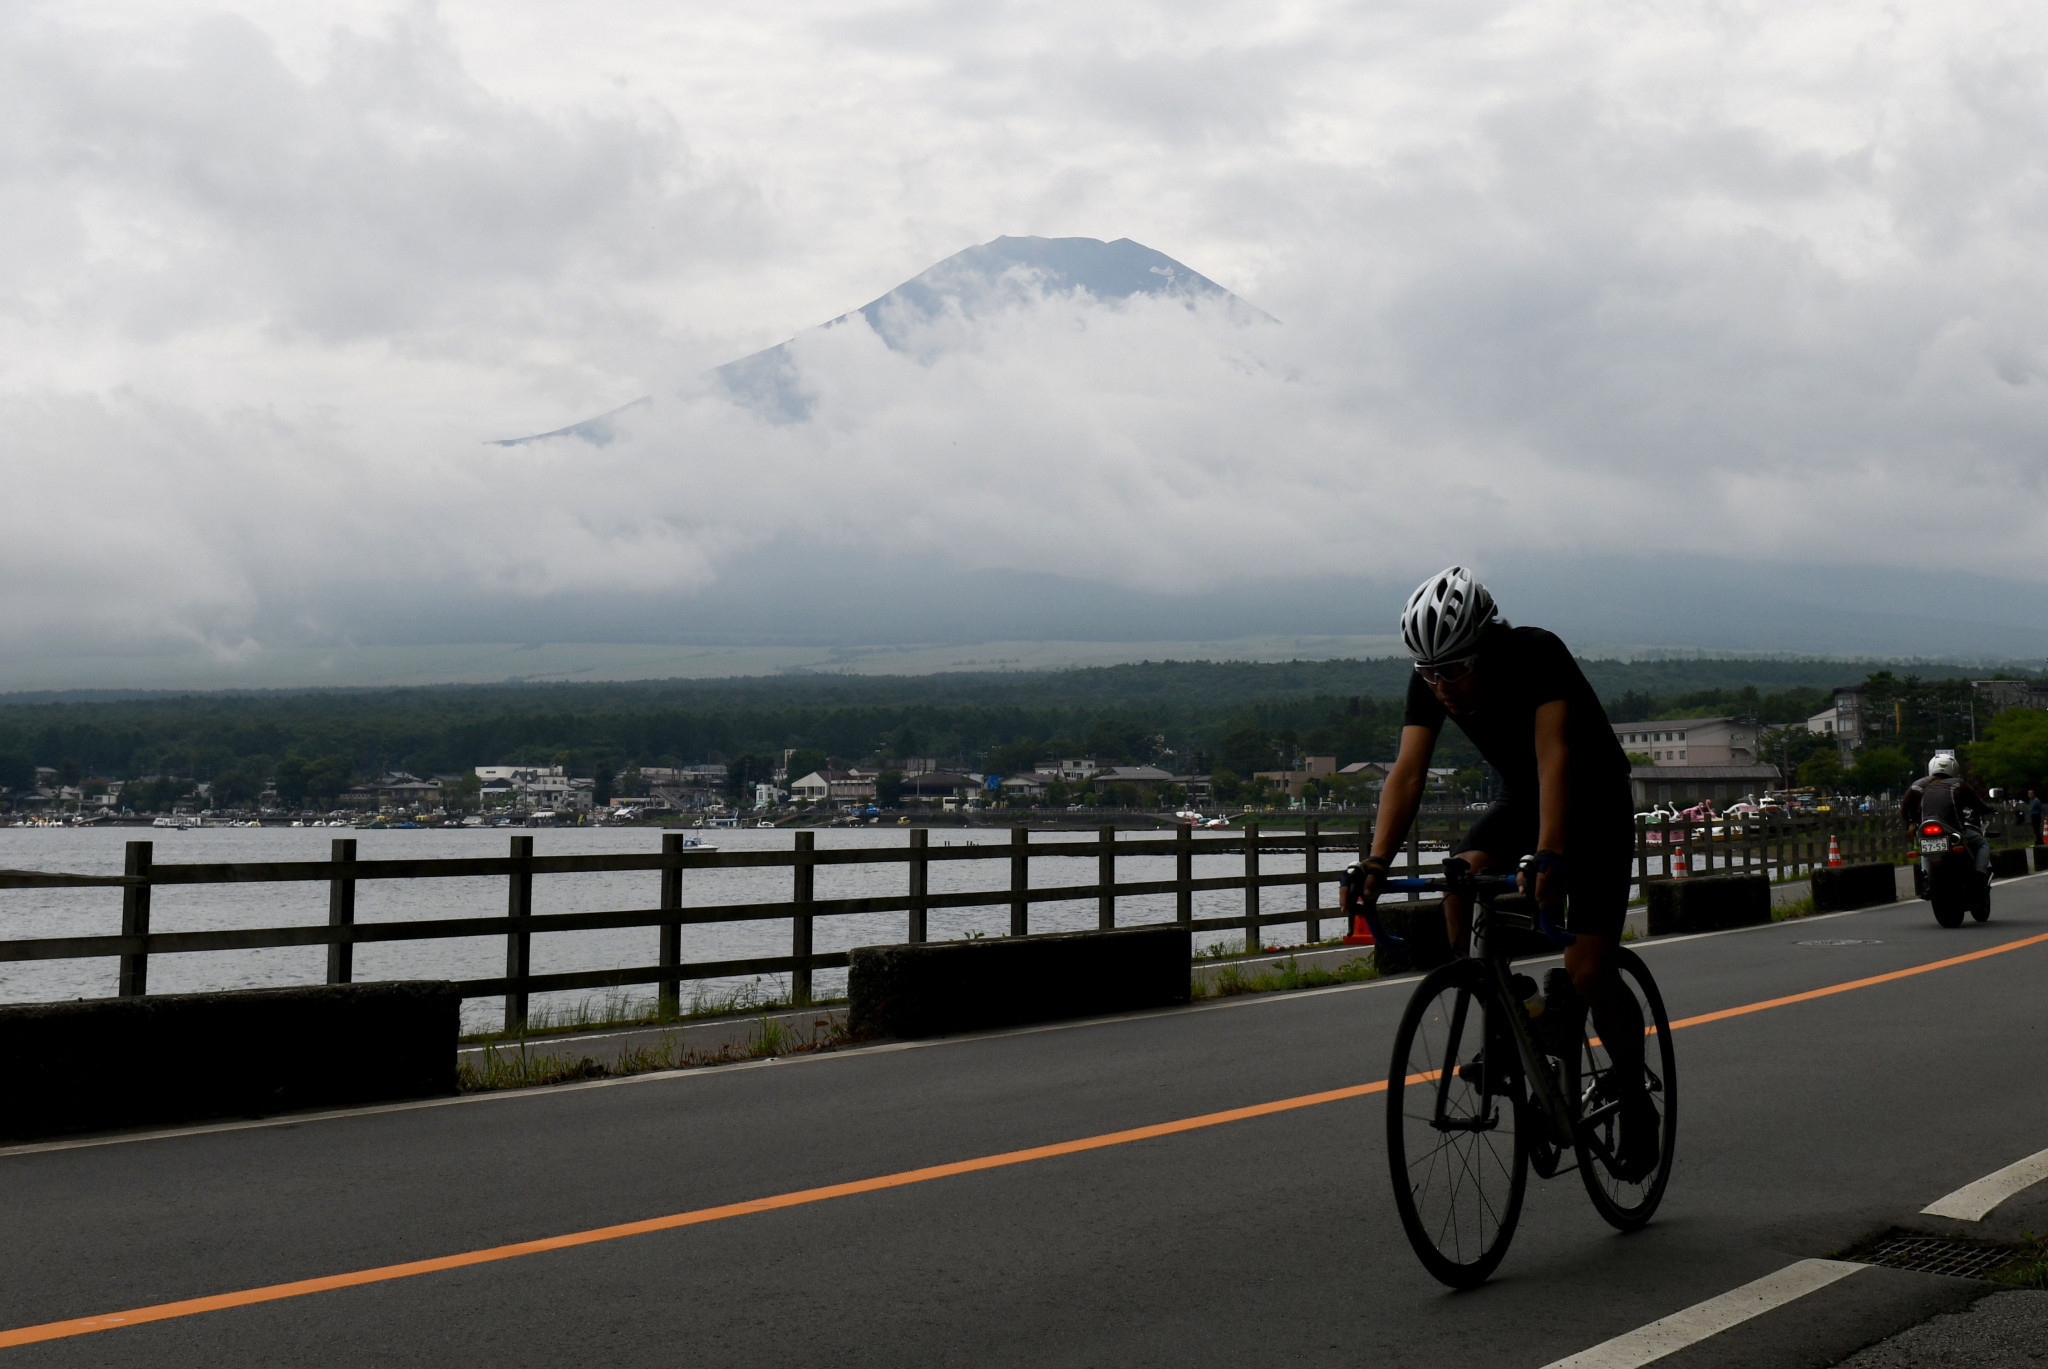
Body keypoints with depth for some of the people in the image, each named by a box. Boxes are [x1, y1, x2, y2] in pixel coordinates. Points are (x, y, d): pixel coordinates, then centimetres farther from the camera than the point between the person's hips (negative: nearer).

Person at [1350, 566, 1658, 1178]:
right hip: (1521, 799, 5)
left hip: (1595, 801, -5)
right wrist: (1376, 862, -40)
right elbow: (1407, 773, -25)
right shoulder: (1429, 685, -18)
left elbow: (1554, 755, -44)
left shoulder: (1538, 656, -33)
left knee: (1588, 975, -14)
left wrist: (1550, 856, -57)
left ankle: (1635, 1103, 9)